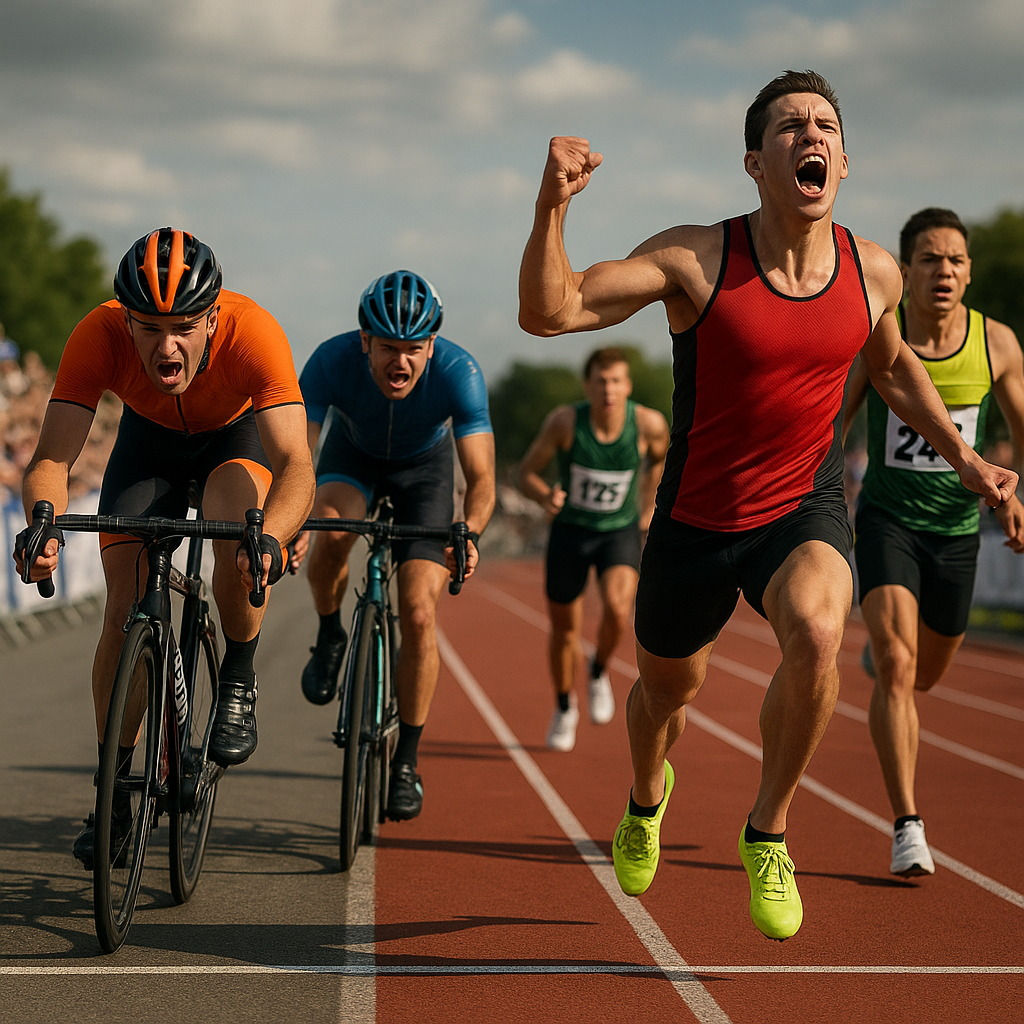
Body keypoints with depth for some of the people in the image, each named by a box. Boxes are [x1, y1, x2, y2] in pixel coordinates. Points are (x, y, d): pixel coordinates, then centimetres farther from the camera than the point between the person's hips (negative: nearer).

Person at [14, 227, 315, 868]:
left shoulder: (253, 333, -39)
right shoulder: (99, 336, -34)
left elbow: (297, 465, -46)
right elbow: (51, 460, -38)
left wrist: (270, 537, -66)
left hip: (239, 434, -2)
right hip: (150, 437, 2)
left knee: (237, 538, -33)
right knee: (125, 610, -11)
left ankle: (239, 682, -6)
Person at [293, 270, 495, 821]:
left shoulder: (458, 371, -36)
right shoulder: (332, 361, -35)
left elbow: (481, 477, -38)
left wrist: (469, 533, -59)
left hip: (424, 466, 0)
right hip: (353, 454, 0)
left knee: (418, 615, -12)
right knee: (329, 530, -35)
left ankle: (406, 761, 4)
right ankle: (329, 639, -4)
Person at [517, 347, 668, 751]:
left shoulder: (648, 423, -18)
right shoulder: (565, 420, -21)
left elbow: (659, 457, 7)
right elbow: (526, 473, -12)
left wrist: (648, 509, 9)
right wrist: (545, 496, -33)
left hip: (621, 531, 0)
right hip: (570, 529, 0)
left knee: (617, 608, -27)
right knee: (565, 628, 9)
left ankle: (599, 674, 5)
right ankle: (564, 706, 36)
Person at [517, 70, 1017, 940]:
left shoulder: (873, 272, -6)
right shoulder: (697, 258, -17)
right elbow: (547, 313, -23)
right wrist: (552, 206, -38)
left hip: (806, 511, 1)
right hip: (696, 521, 0)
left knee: (816, 635, -33)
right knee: (666, 689, 19)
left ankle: (768, 833, -8)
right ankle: (648, 795, 59)